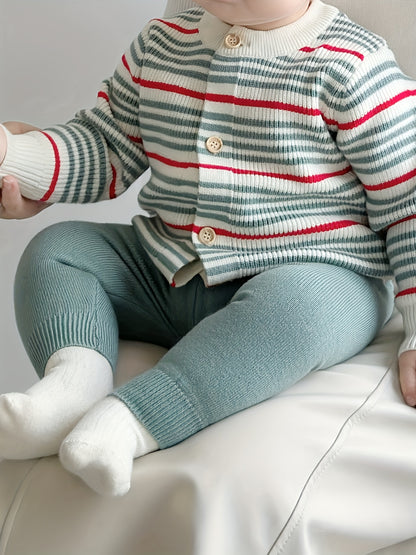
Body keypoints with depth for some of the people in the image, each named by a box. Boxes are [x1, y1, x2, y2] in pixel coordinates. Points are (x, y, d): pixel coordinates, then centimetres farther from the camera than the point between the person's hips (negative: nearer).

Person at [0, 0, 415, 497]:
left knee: (297, 304, -38)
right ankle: (75, 372, -30)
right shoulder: (160, 45, 7)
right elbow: (105, 152, 16)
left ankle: (125, 422, -46)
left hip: (314, 277, -6)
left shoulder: (351, 66, -9)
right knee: (54, 250, -2)